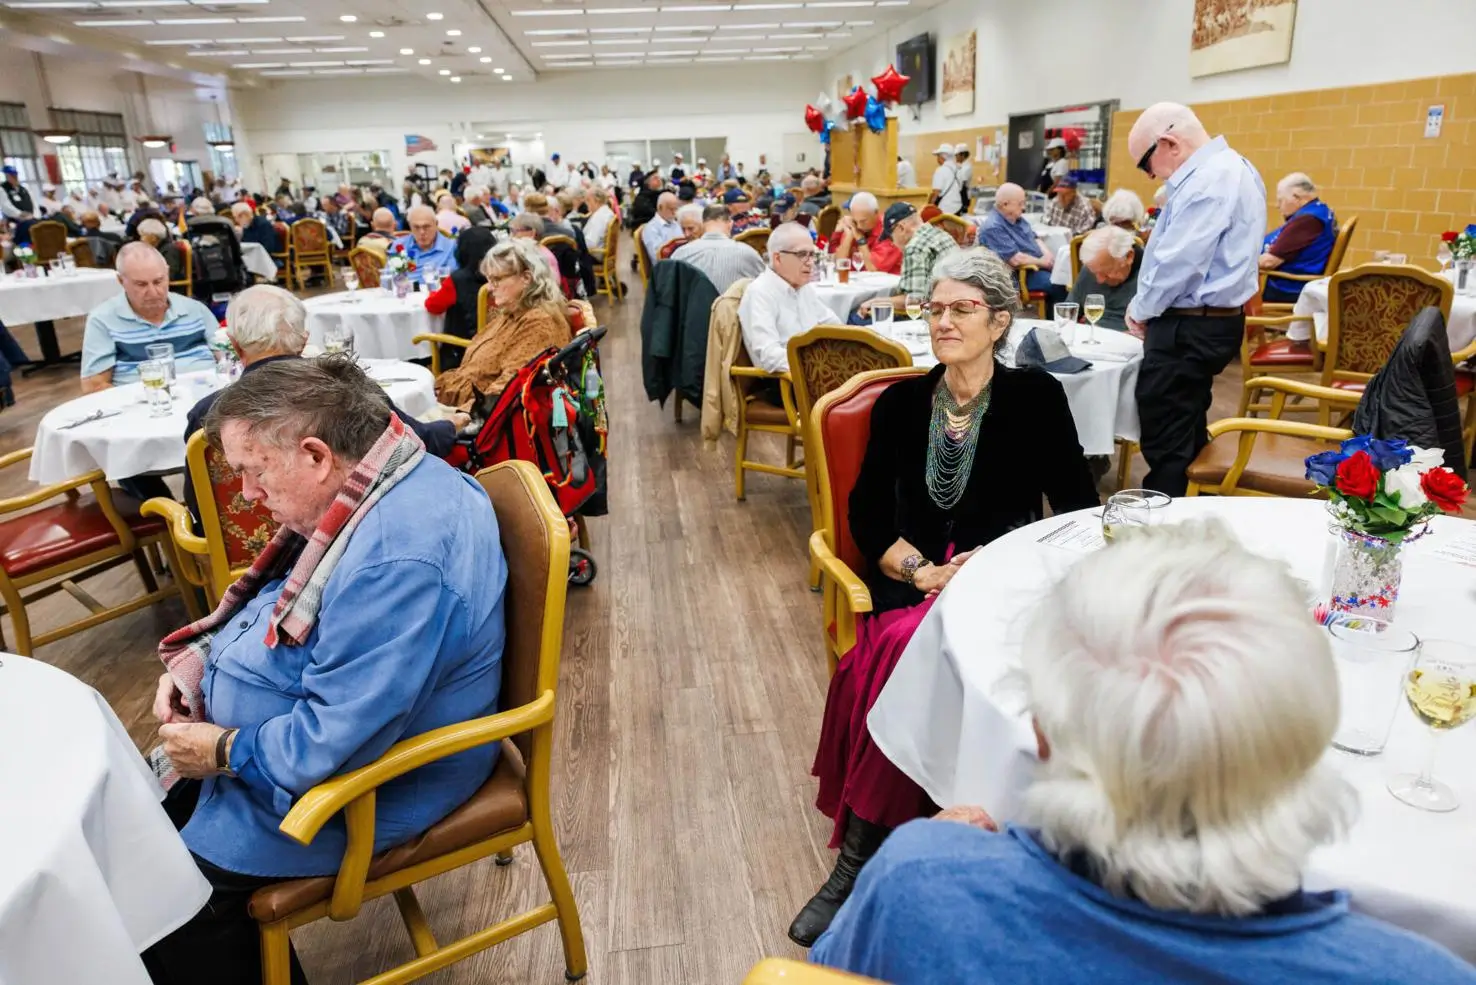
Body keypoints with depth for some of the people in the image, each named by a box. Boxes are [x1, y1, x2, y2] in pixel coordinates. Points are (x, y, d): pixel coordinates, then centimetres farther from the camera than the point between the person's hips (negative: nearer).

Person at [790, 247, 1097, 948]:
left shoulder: (1036, 398, 4)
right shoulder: (901, 403, 12)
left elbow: (1077, 509, 1)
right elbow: (868, 514, 7)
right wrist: (919, 570, -11)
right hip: (913, 583, 2)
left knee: (908, 652, -32)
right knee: (908, 648, -31)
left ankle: (859, 860, -19)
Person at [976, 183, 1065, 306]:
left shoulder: (1016, 217, 11)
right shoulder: (993, 228, -21)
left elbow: (1034, 238, 21)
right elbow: (1016, 260, -25)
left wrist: (1047, 255, 0)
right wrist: (1041, 262, -11)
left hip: (1038, 265, 10)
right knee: (1059, 285, -25)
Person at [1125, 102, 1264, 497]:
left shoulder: (1209, 179, -19)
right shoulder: (1229, 168, 14)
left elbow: (1178, 262, -23)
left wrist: (1141, 309, -7)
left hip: (1188, 328, -11)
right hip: (1208, 321, 11)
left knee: (1166, 444, -3)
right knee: (1187, 435, 19)